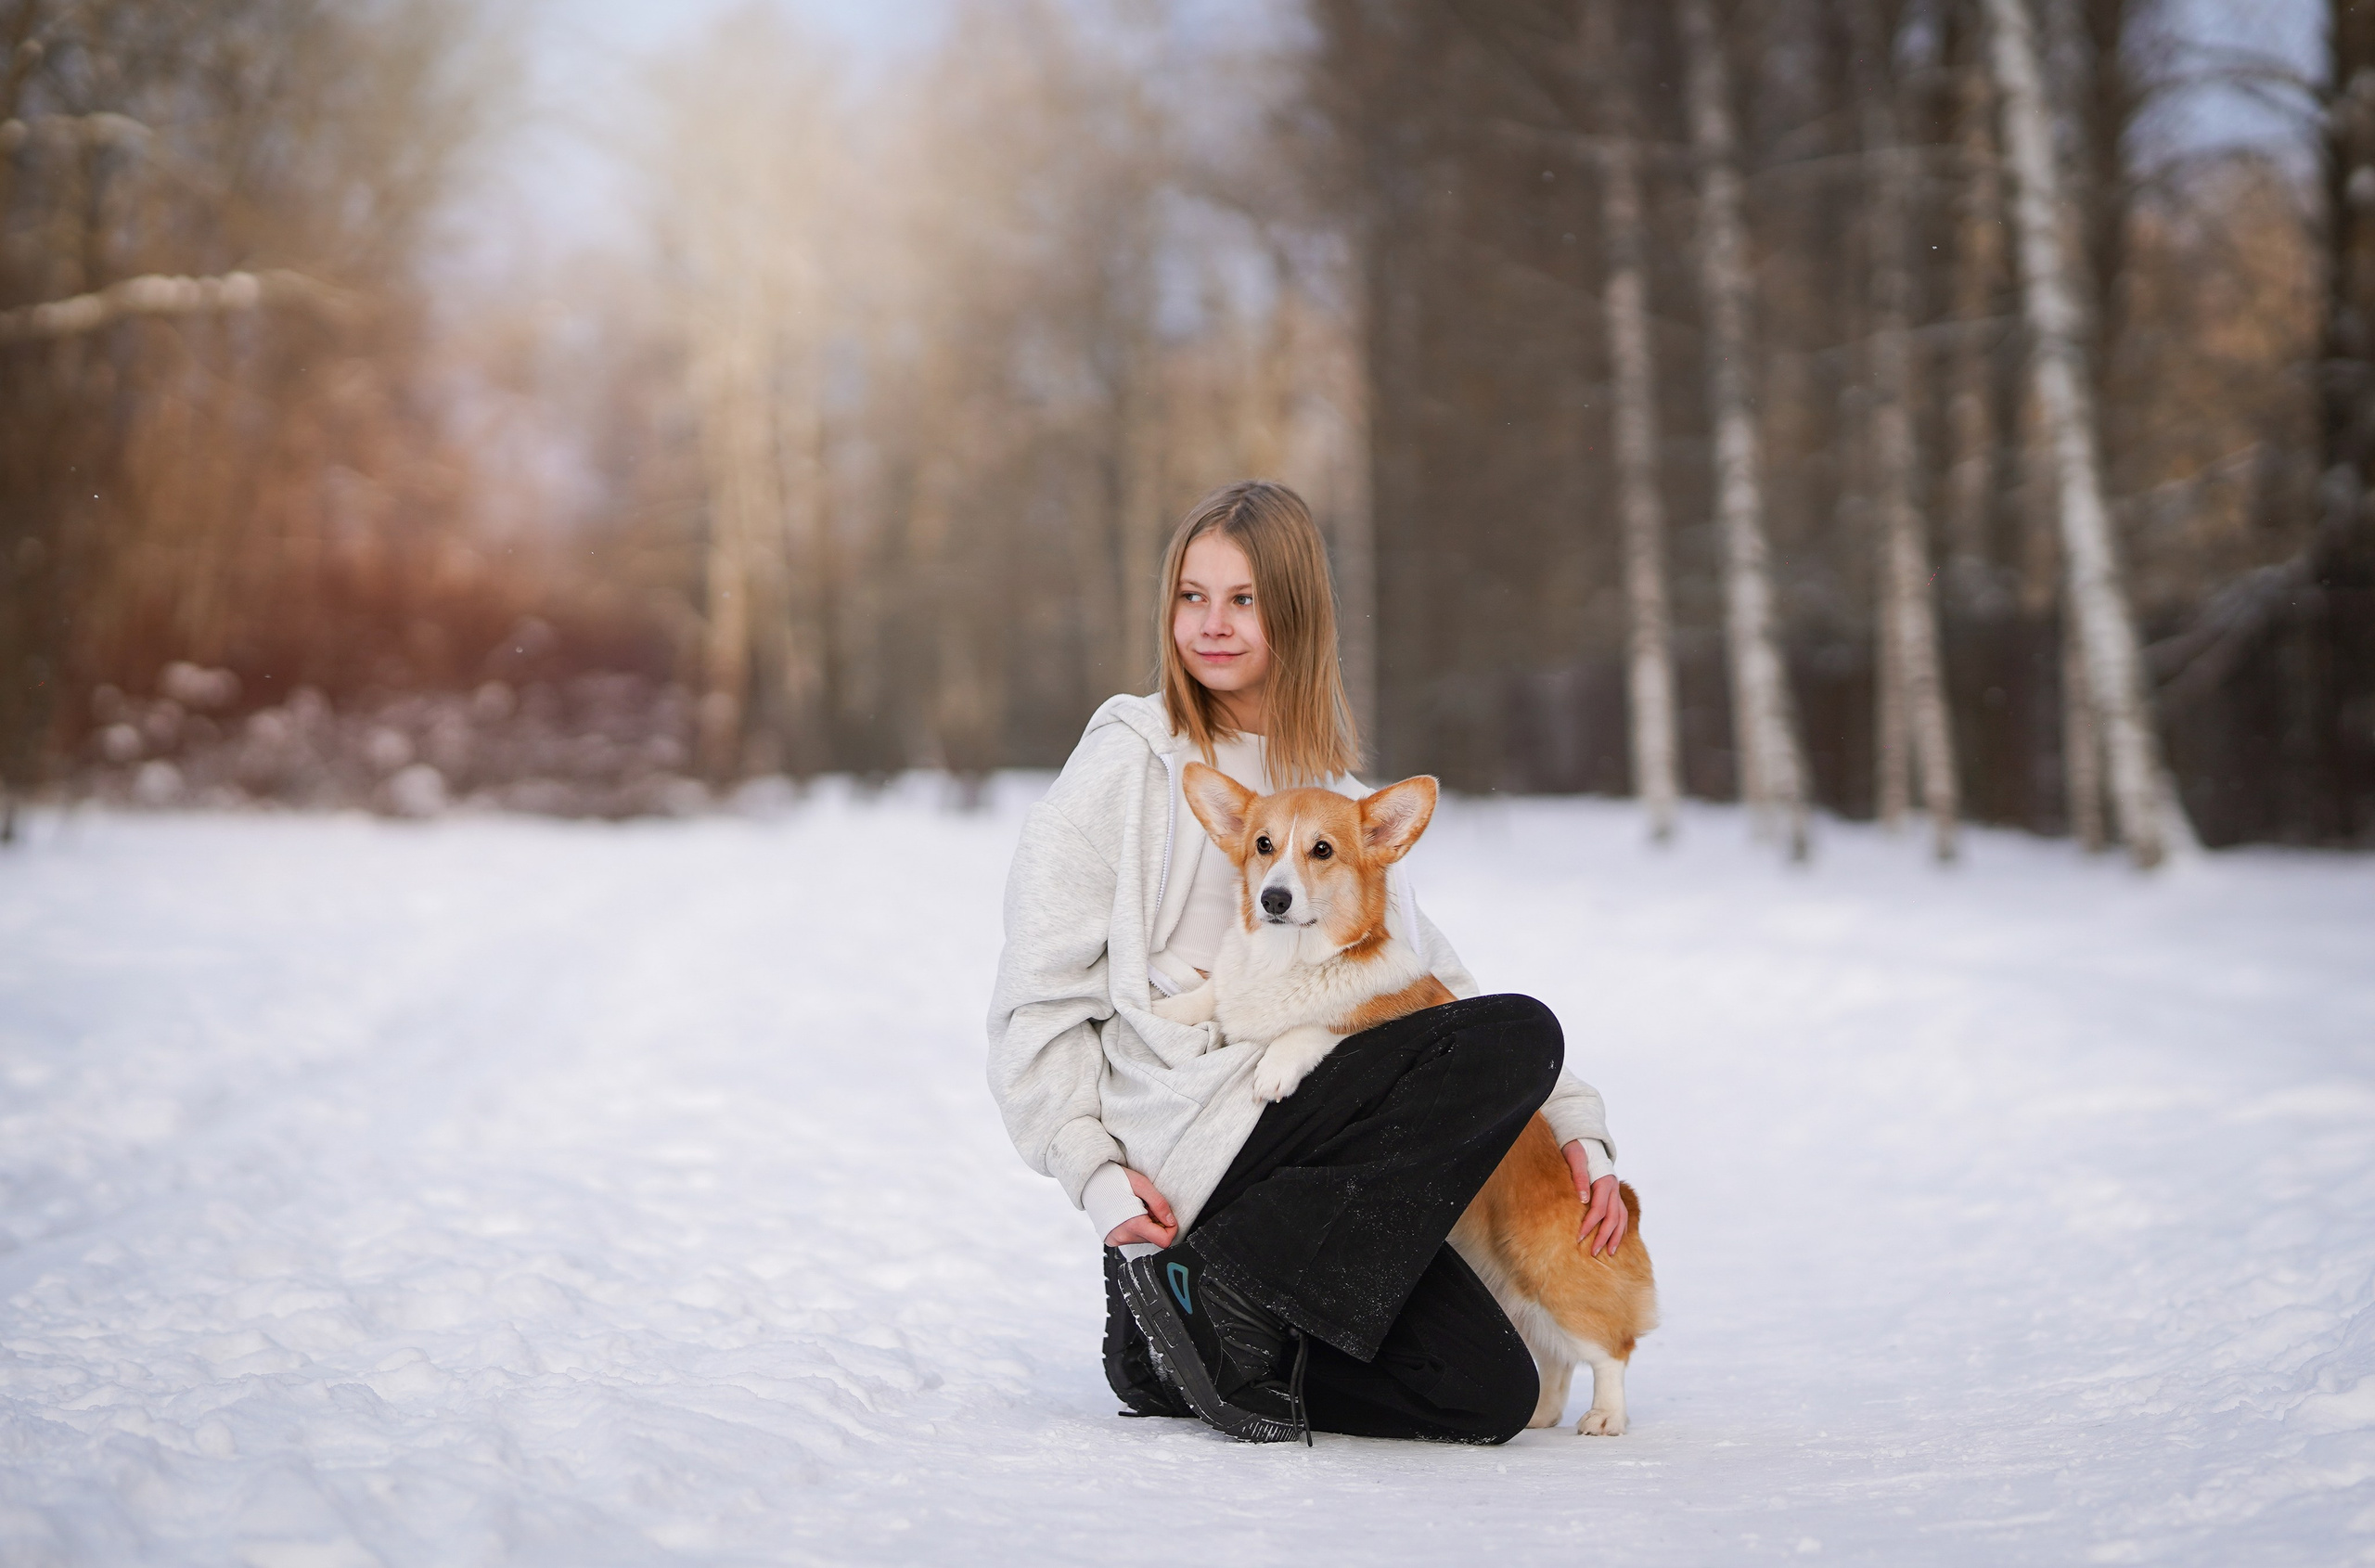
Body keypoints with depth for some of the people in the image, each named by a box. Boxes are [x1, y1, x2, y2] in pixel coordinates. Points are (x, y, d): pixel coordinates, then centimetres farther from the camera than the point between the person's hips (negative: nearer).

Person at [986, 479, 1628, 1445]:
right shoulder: (1131, 765, 0)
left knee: (1493, 1397, -10)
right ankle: (1225, 1293, -19)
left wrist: (1578, 1127, 9)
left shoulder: (1332, 791, 19)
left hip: (1314, 1130, 6)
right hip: (1187, 1136, -6)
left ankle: (1188, 1349, 4)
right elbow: (1038, 1002, -3)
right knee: (1520, 1034, -20)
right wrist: (1098, 1179, -14)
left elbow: (1432, 979, 20)